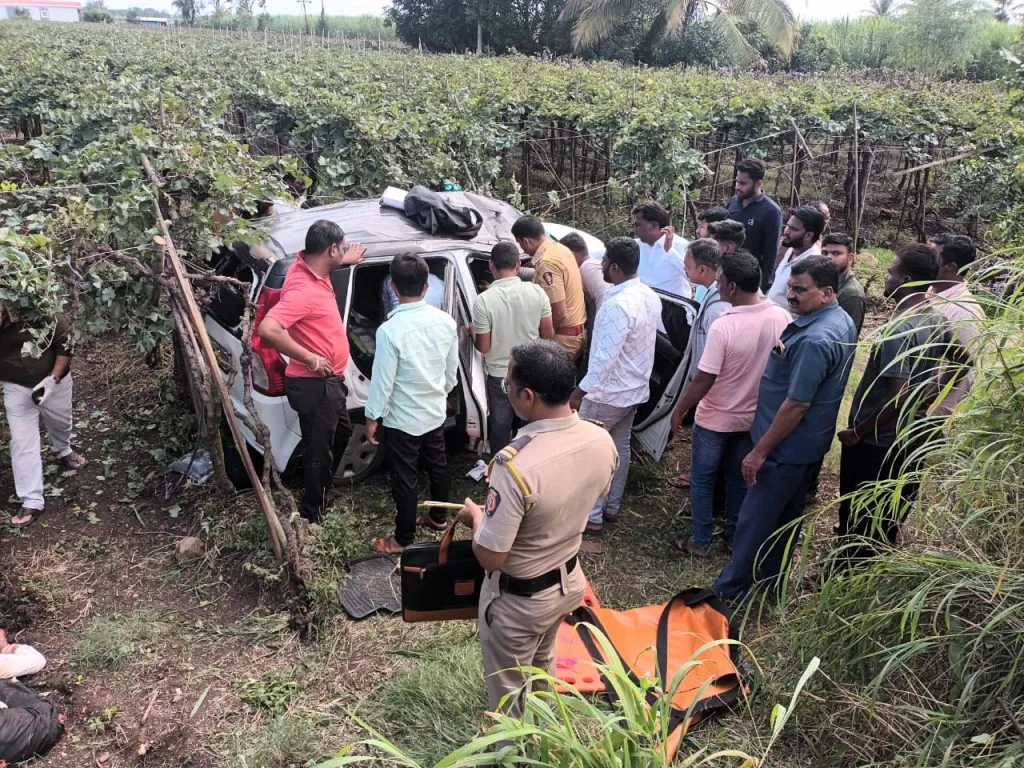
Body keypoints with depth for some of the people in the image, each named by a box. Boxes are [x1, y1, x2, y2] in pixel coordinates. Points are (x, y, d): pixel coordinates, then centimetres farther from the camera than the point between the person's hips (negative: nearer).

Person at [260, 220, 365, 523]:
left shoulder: (309, 267, 1)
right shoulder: (303, 289, -29)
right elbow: (268, 329, -41)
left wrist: (344, 261, 32)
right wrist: (309, 359, -31)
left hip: (329, 380, 10)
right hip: (314, 385, -10)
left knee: (341, 432, 29)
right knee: (318, 450, 5)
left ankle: (323, 490, 49)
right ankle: (312, 515, 23)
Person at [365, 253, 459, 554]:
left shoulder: (390, 329, -26)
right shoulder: (446, 321, -8)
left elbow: (382, 380, -19)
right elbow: (452, 370, 4)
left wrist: (372, 417, -5)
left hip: (403, 419, -6)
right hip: (436, 412, 6)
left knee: (405, 479, 8)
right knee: (437, 466, 23)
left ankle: (403, 540, 23)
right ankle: (438, 518, 43)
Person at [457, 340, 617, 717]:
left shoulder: (516, 464, -38)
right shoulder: (602, 441, -16)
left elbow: (489, 557, -29)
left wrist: (476, 516, -9)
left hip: (518, 598, -7)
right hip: (569, 580, 7)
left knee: (508, 686, 21)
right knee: (542, 663, 34)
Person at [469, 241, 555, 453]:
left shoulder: (483, 300, -21)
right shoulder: (536, 291, -12)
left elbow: (483, 347, -15)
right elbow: (548, 335, -4)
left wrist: (472, 332, 7)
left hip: (500, 375, -3)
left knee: (500, 426, 16)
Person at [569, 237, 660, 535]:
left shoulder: (618, 304, -27)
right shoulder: (651, 297, 2)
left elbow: (605, 356, -28)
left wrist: (581, 390, -22)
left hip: (608, 392, -9)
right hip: (635, 388, 9)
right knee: (620, 448, 19)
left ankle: (592, 517, 10)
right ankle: (612, 507, 32)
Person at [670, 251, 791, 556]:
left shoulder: (723, 327, -28)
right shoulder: (782, 318, -10)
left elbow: (703, 381, -22)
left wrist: (679, 411, -8)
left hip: (715, 420, -5)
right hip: (753, 417, 6)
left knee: (702, 480, 14)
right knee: (740, 479, 22)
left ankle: (700, 541, 25)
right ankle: (734, 536, 35)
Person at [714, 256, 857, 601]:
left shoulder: (815, 340, -30)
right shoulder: (841, 321, 3)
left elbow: (796, 405, -28)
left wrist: (760, 451, -21)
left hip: (787, 446, -10)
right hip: (807, 443, 10)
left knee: (755, 519, 3)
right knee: (786, 514, 22)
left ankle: (729, 590, 17)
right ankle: (770, 579, 38)